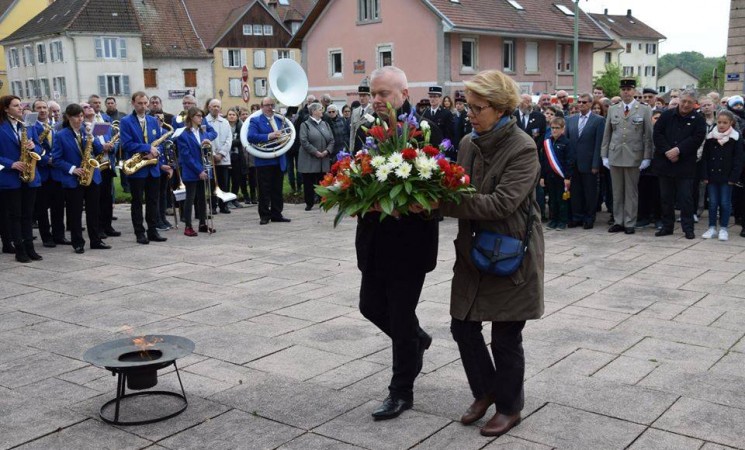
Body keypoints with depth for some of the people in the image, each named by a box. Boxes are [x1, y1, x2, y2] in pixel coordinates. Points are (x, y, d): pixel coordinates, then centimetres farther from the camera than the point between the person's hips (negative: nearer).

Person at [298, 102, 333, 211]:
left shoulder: (325, 124, 12)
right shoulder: (305, 125, -3)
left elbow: (331, 140, 9)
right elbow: (304, 141, -12)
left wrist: (327, 151, -8)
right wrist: (316, 152, -15)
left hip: (324, 160, 4)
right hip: (309, 160, -4)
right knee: (309, 182, 1)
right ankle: (309, 203, 12)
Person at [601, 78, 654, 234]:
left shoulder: (644, 110, 0)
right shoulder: (612, 110, 9)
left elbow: (648, 135, -2)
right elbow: (607, 134, 10)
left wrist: (647, 157, -7)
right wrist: (604, 155, 4)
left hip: (634, 157, -3)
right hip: (615, 156, 3)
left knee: (631, 191, 3)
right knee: (617, 191, 8)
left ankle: (629, 223, 10)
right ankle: (618, 221, 16)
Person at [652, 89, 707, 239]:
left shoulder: (698, 119, 2)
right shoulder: (667, 115, 6)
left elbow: (697, 138, -9)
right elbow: (657, 134, -1)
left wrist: (678, 150, -18)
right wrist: (667, 151, -13)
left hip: (685, 165, -2)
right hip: (664, 163, 2)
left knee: (686, 198, 0)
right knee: (666, 197, 10)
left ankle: (688, 228, 8)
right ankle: (667, 226, 19)